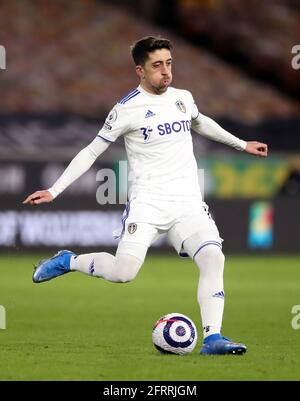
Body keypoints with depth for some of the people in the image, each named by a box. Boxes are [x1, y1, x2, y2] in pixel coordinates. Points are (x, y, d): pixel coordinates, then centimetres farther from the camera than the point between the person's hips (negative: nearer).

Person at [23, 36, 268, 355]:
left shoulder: (183, 98, 12)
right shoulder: (127, 109, -4)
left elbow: (200, 123, 36)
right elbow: (92, 151, 1)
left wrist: (242, 144, 43)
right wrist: (54, 191, -4)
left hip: (188, 205, 4)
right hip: (147, 205, -4)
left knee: (213, 257, -21)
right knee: (123, 272, -19)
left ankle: (212, 338, -21)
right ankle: (67, 261, 11)